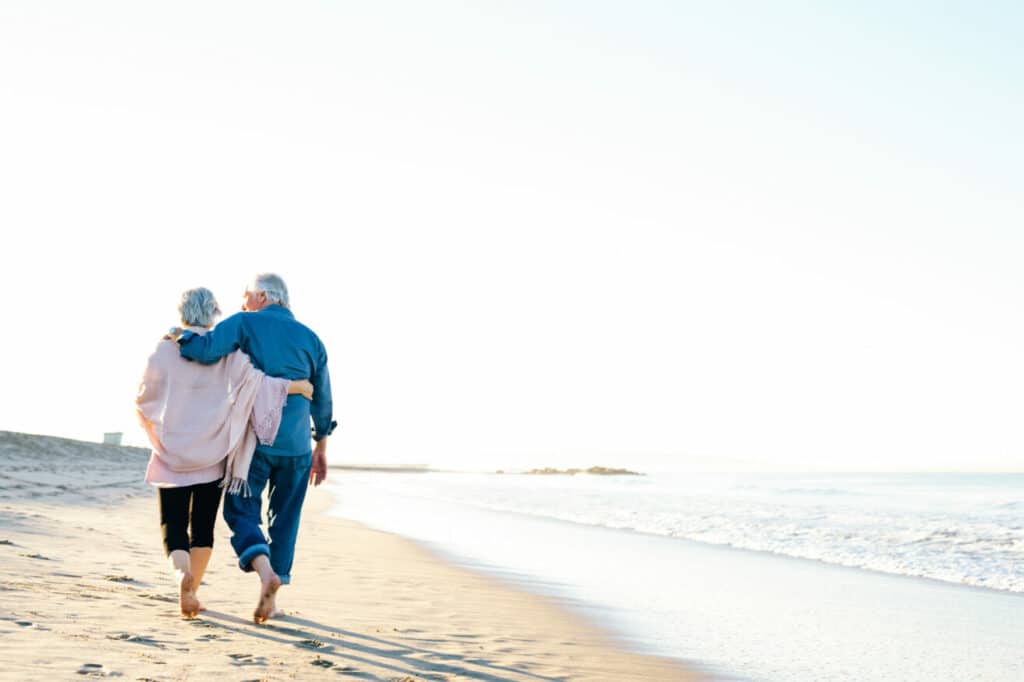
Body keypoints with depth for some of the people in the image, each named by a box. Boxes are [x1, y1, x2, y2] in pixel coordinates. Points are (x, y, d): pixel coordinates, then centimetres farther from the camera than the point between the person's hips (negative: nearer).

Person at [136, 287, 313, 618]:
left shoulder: (165, 349, -1)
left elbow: (143, 398, 6)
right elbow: (249, 377, -19)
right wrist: (292, 386, -9)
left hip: (172, 454, 0)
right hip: (212, 455, 0)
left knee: (173, 524, 4)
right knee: (203, 525, 13)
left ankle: (182, 571, -24)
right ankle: (191, 592, 9)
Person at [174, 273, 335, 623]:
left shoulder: (245, 324, -1)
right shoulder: (311, 338, 11)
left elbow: (206, 350, -18)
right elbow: (322, 400, 13)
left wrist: (176, 337, 2)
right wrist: (321, 447, 22)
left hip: (253, 439, -3)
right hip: (295, 446, 3)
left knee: (242, 511, 6)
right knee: (284, 520, 12)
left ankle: (266, 572, -19)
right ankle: (270, 600, 12)